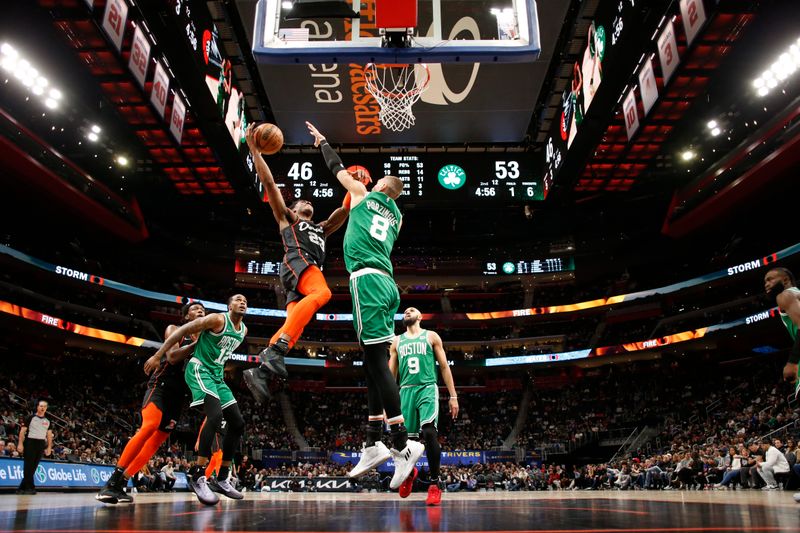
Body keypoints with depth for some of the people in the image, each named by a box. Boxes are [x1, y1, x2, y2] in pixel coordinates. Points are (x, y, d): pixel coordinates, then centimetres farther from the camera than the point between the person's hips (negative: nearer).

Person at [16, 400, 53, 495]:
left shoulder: (47, 421, 13)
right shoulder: (31, 418, 0)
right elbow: (23, 430, -3)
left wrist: (49, 447, 7)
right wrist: (20, 444, -12)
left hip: (41, 444, 5)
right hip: (30, 442, -5)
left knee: (33, 467, 5)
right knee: (28, 466, -7)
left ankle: (22, 487, 13)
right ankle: (30, 487, -5)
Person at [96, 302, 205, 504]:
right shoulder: (174, 330, 2)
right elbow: (172, 357, -15)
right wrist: (197, 343, -21)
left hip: (179, 394, 7)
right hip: (161, 385, -6)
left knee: (158, 440, 1)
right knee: (149, 427, -28)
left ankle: (120, 484, 8)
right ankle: (112, 482, -25)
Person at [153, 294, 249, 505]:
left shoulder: (243, 330, 10)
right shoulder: (218, 319, -13)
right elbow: (183, 330, -13)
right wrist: (158, 355, -15)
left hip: (217, 376, 9)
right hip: (199, 370, -9)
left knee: (237, 423, 2)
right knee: (215, 415, -29)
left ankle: (221, 479, 10)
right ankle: (197, 474, -23)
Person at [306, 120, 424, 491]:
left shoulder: (363, 194, 12)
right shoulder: (395, 217, 25)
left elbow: (337, 167, 24)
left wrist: (322, 141, 42)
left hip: (367, 278, -7)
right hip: (386, 283, 7)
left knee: (377, 360, -12)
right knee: (375, 362, 8)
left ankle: (402, 444, -15)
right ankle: (373, 445, 10)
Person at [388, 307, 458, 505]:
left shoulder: (431, 336, 10)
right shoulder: (397, 341, 17)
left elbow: (444, 367, 7)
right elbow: (391, 373, 17)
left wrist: (453, 396, 0)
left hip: (427, 388, -3)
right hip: (406, 391, 3)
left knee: (429, 432, -21)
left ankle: (435, 483, -11)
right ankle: (409, 472, 33)